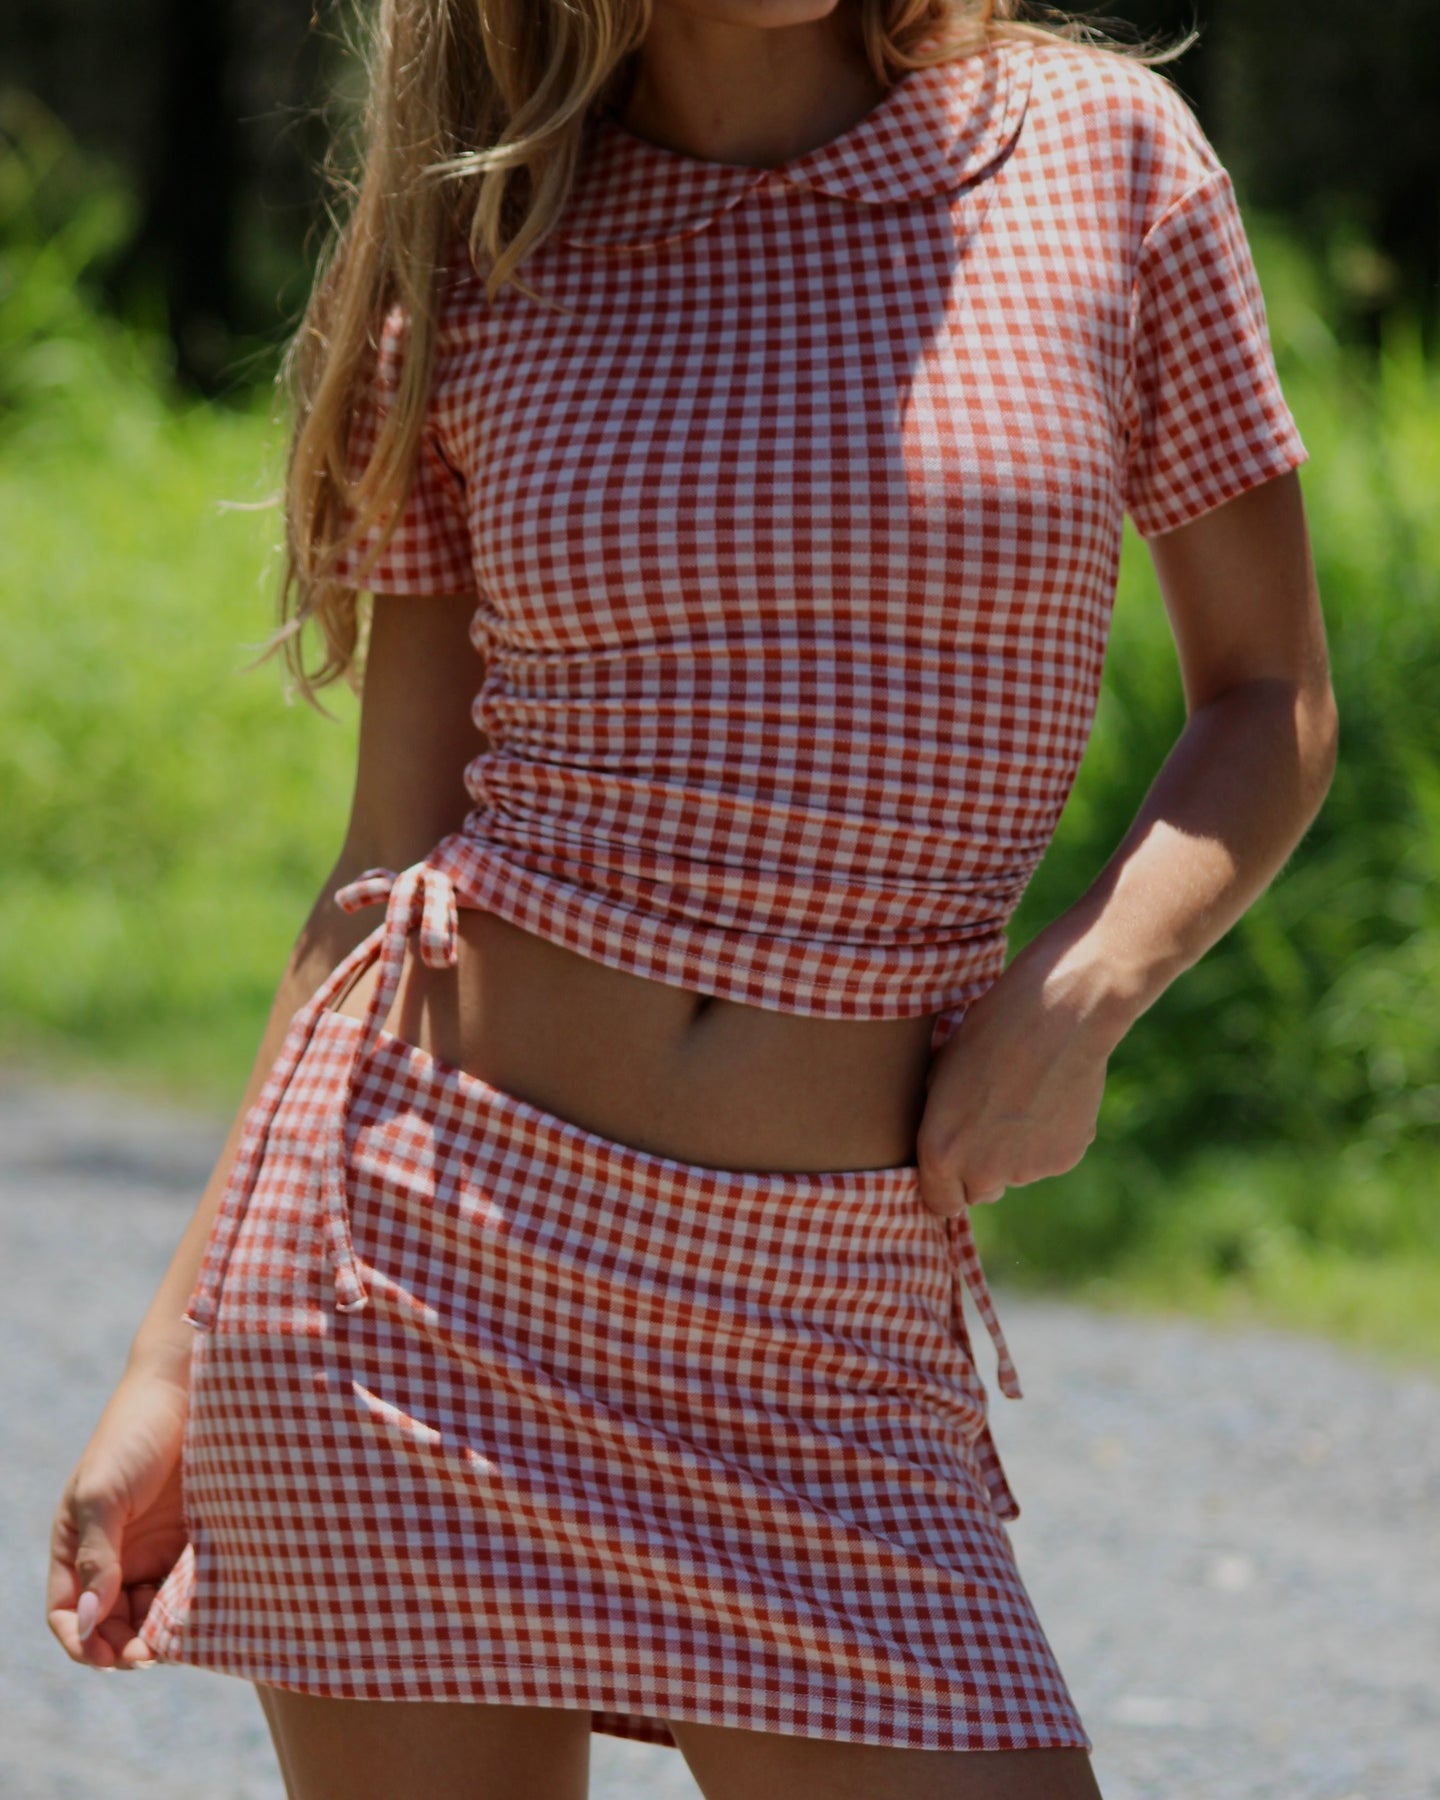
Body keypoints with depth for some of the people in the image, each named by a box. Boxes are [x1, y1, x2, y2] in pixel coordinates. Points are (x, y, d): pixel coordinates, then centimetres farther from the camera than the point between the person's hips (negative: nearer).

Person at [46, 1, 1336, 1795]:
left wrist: (1089, 980, -10)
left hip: (821, 1334, 0)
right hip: (429, 1228, 0)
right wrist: (172, 1359, 6)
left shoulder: (1103, 153, 2)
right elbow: (390, 850, 9)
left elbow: (1270, 696, 10)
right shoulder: (476, 265, 4)